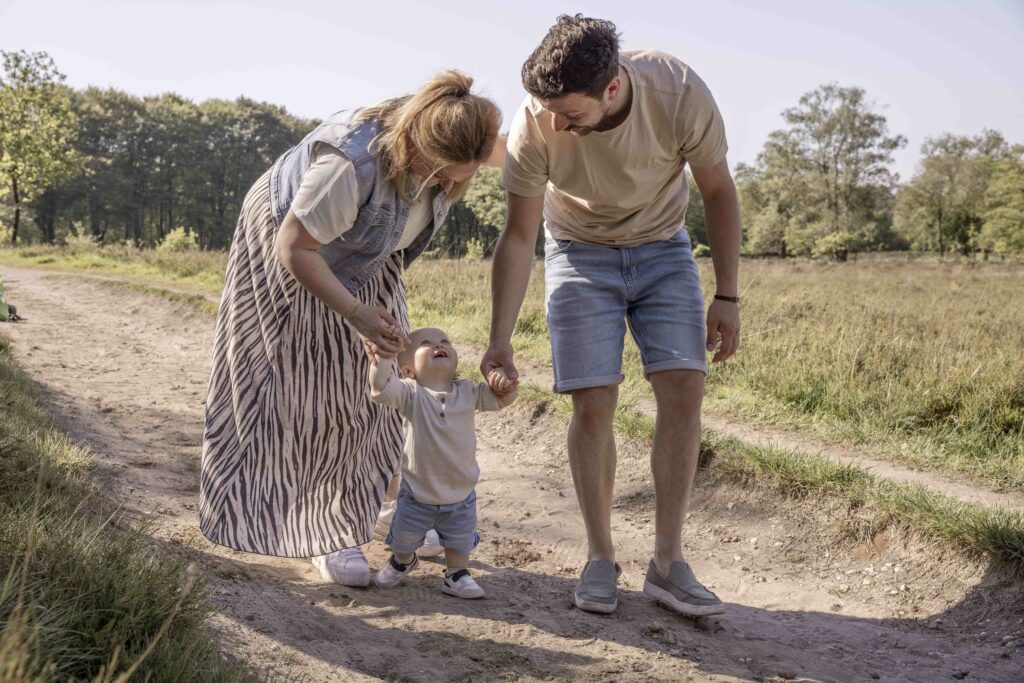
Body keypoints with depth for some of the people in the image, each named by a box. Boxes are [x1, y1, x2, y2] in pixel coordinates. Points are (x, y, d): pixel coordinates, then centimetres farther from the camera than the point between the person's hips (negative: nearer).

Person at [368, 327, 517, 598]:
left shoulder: (467, 392, -7)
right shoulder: (410, 393, -17)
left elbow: (502, 398, -5)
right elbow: (380, 385, -32)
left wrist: (502, 380, -26)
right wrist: (383, 353, -44)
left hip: (461, 494, 1)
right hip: (417, 494, -1)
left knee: (460, 541, 19)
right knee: (404, 538, 22)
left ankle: (456, 575, 44)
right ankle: (402, 562, 53)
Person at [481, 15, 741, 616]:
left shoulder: (681, 93, -28)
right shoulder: (535, 123, -28)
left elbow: (718, 191, -11)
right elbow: (519, 235, -16)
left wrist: (727, 297, -11)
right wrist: (501, 339, -18)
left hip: (663, 250, 1)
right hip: (580, 255, -1)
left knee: (684, 393, -10)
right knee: (594, 405, -10)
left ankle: (668, 563, -1)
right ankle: (601, 557, 6)